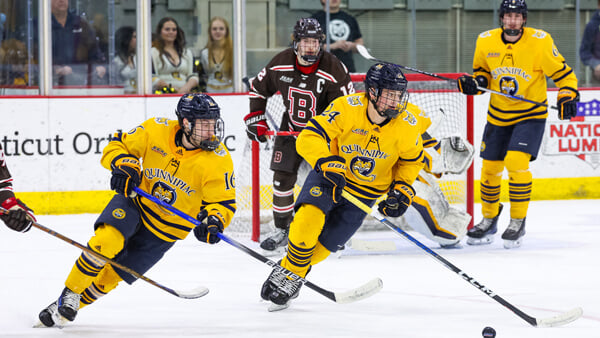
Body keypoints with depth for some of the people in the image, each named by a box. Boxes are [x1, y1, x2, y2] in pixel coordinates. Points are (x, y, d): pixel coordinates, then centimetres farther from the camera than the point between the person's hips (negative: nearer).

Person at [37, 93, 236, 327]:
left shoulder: (218, 160, -19)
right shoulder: (157, 130, -16)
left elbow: (224, 202, -13)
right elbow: (118, 145, -3)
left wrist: (214, 221, -34)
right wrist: (123, 165, -24)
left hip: (167, 229, 0)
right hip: (136, 201, 0)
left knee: (111, 275, -1)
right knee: (106, 240, -29)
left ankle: (66, 308, 18)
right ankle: (69, 294, -12)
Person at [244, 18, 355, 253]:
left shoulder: (333, 70, -22)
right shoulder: (280, 64, -13)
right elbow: (258, 89, 5)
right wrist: (256, 119, 2)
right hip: (291, 127, 3)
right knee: (282, 178, -2)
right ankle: (282, 231, 13)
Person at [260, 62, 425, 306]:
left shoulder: (407, 124, -17)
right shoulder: (346, 108, -25)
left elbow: (412, 160, 4)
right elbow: (308, 138, -28)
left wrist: (402, 190, -8)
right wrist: (326, 162, -44)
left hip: (365, 192, 2)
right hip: (330, 176, -2)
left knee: (324, 243, -3)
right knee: (309, 216, -28)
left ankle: (292, 276, 23)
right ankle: (289, 270, -7)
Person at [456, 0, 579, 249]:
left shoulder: (540, 42, -16)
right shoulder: (486, 42, -6)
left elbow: (562, 73, -9)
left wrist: (567, 97, -23)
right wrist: (475, 83, -9)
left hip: (531, 113, -4)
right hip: (498, 115, 4)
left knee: (516, 162, -20)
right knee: (490, 167, 8)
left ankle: (518, 222, -6)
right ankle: (489, 219, 29)